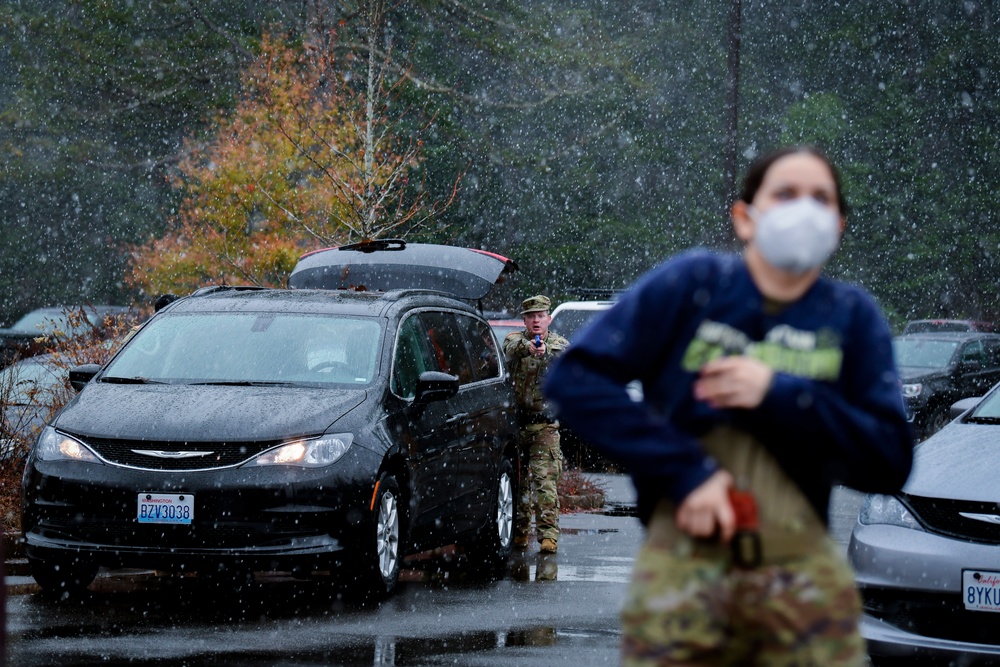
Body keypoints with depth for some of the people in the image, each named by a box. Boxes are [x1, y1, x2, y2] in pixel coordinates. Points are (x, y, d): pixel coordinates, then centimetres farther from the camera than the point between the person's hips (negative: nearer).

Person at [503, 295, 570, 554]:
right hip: (515, 422, 2)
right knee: (517, 480, 8)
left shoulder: (559, 344, 5)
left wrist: (546, 350, -39)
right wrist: (528, 347, -40)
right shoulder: (514, 339, 7)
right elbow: (511, 349, -18)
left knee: (545, 479, -12)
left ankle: (548, 534, -16)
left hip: (545, 425, -2)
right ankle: (519, 533, 20)